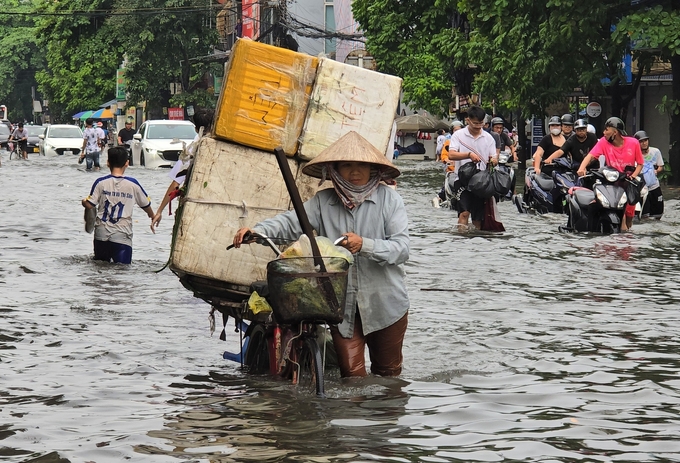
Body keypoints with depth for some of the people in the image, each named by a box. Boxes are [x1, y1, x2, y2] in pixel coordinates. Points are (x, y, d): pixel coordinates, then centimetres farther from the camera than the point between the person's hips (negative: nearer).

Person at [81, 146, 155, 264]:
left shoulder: (101, 183, -3)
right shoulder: (133, 184, -2)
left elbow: (89, 205, -3)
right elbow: (146, 205, 12)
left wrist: (83, 202, 21)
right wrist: (152, 216, 33)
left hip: (101, 234, 2)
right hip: (122, 236, -2)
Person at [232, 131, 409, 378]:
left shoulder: (388, 199, -5)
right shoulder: (323, 202, 2)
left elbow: (401, 248, -12)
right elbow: (292, 222, -11)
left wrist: (364, 245, -27)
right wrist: (257, 231, -29)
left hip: (385, 305, -1)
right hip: (342, 306, 1)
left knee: (388, 374, 15)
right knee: (352, 376, -2)